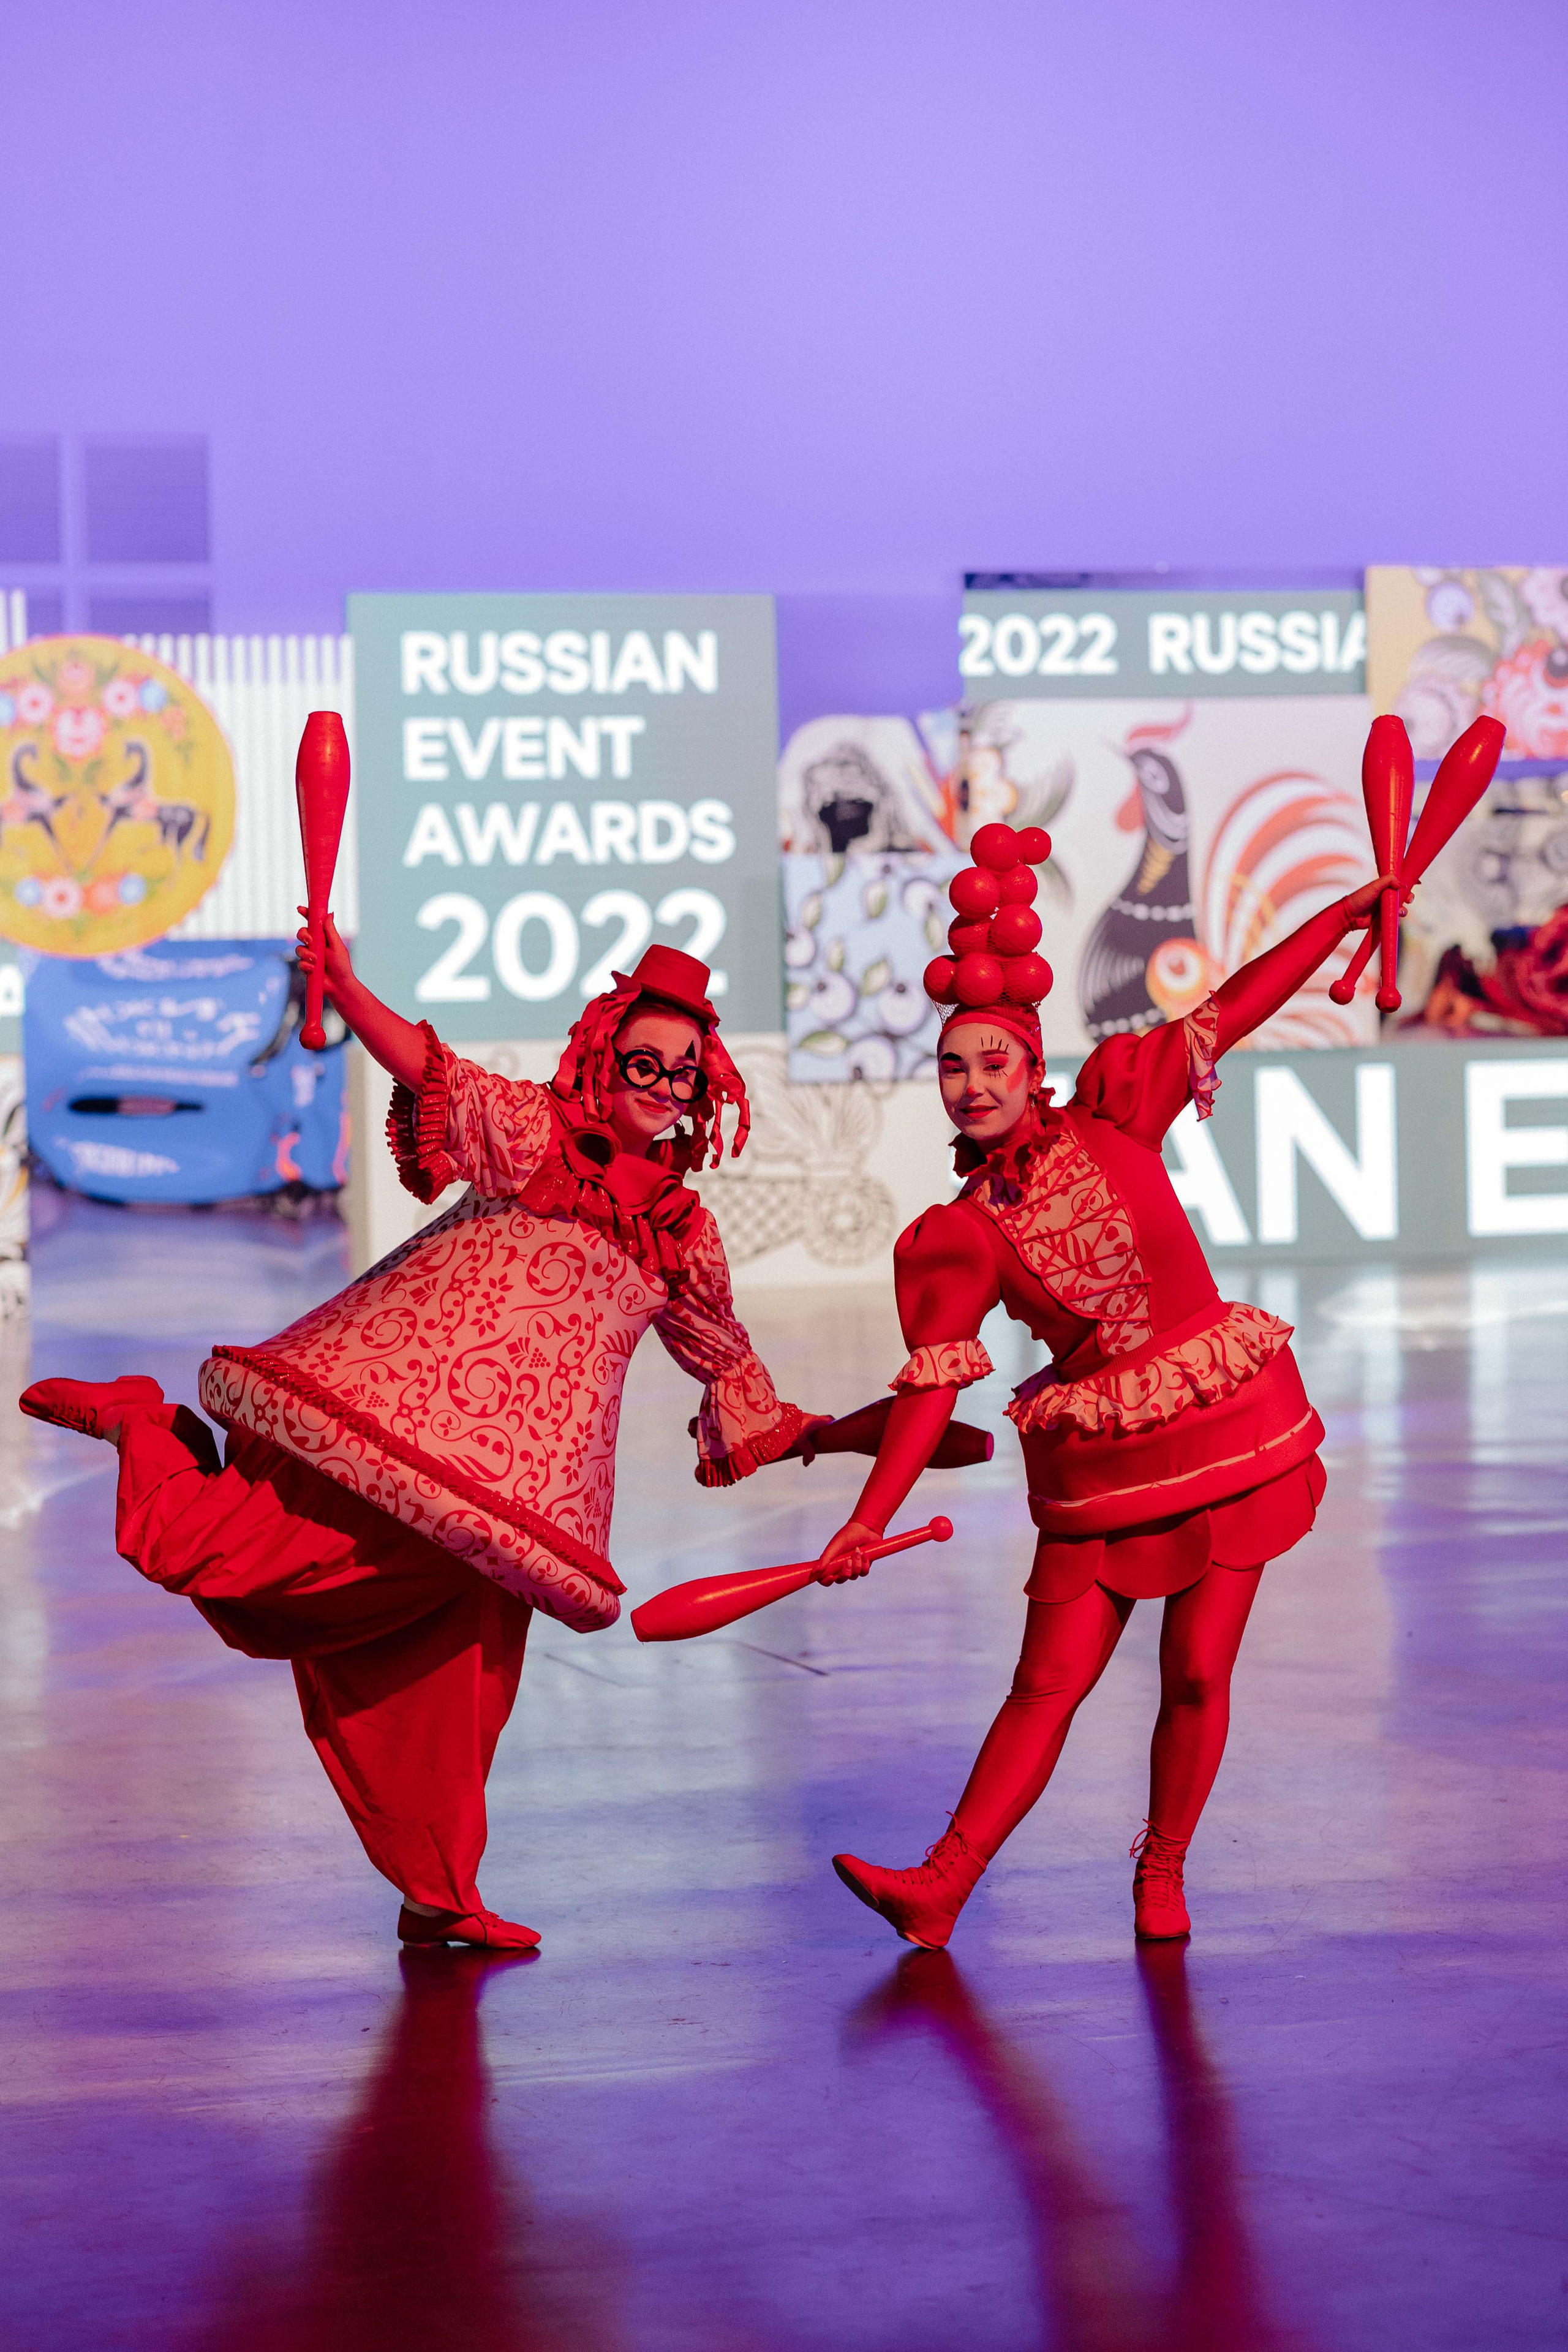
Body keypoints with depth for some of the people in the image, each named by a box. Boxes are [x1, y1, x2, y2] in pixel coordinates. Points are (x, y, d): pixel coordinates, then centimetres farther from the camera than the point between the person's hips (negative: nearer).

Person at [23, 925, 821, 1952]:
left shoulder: (685, 1232, 18)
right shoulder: (534, 1133, -1)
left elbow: (726, 1360, 32)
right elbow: (428, 1067, -17)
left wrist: (819, 1434, 29)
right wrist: (343, 986, -33)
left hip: (502, 1484, 6)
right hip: (407, 1412, -6)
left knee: (453, 1671, 8)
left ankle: (439, 1894, 18)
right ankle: (151, 1429, 9)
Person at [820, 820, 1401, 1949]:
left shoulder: (1113, 1118, -3)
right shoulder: (961, 1238, -3)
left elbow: (1230, 1013, 0)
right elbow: (934, 1382, -7)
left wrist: (1349, 912, -4)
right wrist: (870, 1519, -16)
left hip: (1228, 1431, 0)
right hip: (1098, 1466, 0)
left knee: (1196, 1674, -1)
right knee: (1048, 1682, -4)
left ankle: (1162, 1873, 17)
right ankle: (939, 1892, -4)